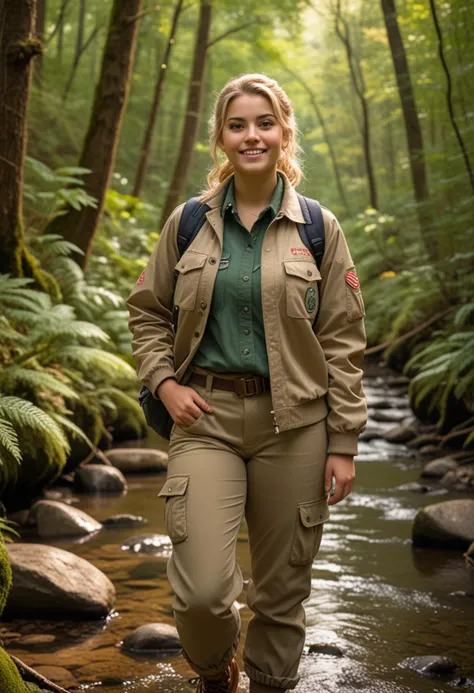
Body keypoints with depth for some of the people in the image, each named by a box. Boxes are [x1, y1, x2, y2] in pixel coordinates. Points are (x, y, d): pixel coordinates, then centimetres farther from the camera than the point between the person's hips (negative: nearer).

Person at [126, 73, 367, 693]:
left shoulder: (319, 228, 2)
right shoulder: (188, 222, 5)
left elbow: (344, 340, 3)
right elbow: (147, 313, 15)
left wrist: (343, 443, -1)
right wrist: (164, 382, -2)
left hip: (293, 424, 0)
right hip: (206, 417, 0)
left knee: (281, 590, 7)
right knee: (202, 590, -11)